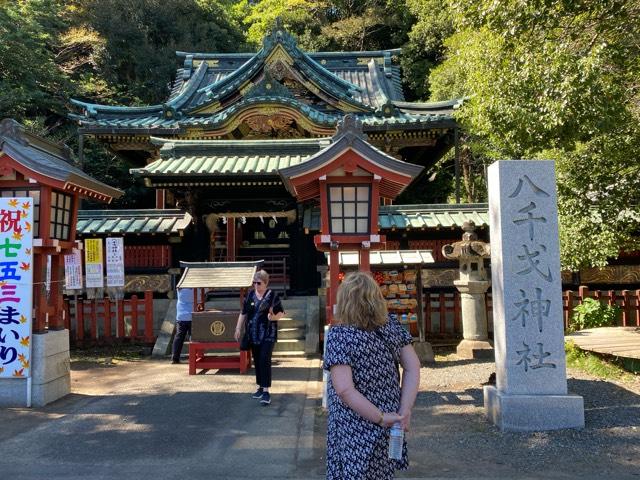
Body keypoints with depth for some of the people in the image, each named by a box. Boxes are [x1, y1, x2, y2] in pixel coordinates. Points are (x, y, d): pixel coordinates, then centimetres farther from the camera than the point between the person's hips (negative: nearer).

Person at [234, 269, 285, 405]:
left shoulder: (273, 296, -6)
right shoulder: (250, 295, 5)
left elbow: (281, 312, 0)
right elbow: (243, 313, 11)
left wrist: (274, 317, -21)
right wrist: (238, 329, 7)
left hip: (268, 334, -5)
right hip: (253, 334, 5)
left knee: (265, 360, -13)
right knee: (257, 361, 11)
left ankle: (266, 391, -11)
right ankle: (260, 387, 25)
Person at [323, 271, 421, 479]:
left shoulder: (339, 335, -18)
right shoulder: (391, 324, -2)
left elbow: (344, 390, -26)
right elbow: (413, 367, -2)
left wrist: (380, 418, -18)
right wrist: (405, 411, -6)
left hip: (355, 431, -5)